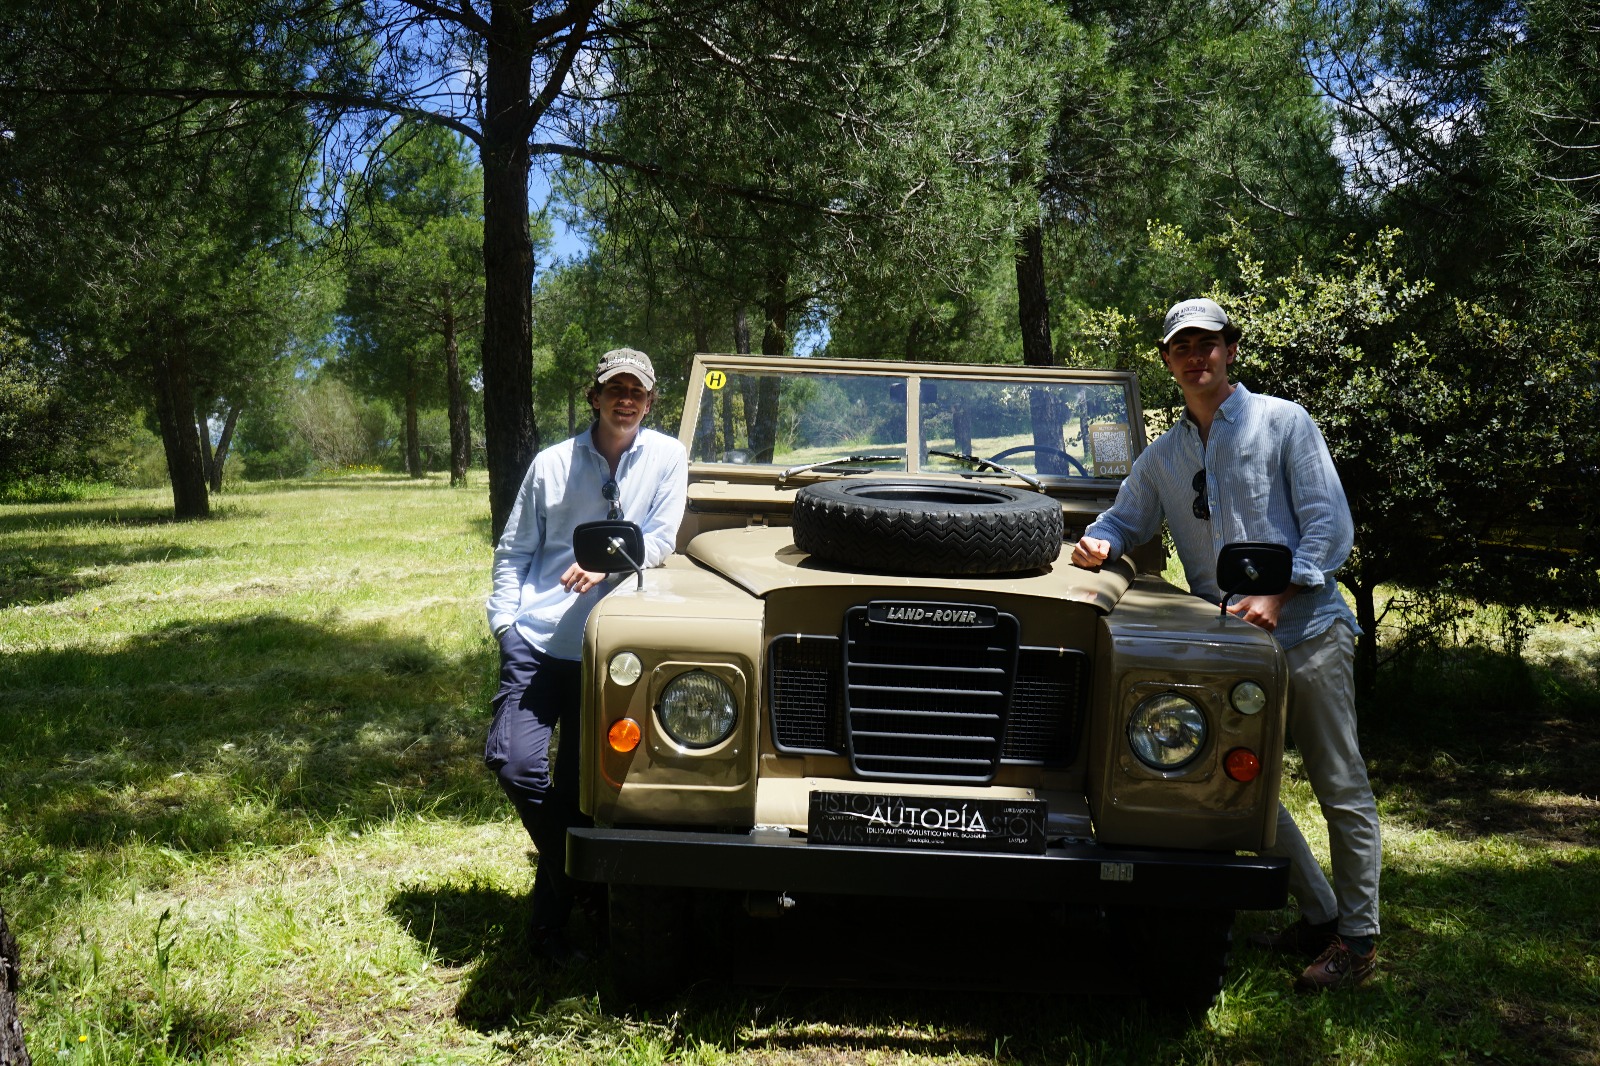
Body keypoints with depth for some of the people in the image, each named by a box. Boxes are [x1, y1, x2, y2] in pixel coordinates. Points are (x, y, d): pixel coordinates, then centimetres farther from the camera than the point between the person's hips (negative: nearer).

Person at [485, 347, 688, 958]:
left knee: (577, 784, 4)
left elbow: (659, 540, -2)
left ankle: (550, 909, 22)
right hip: (537, 638, 1)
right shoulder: (553, 463, 4)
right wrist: (504, 619, -3)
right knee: (515, 760, -14)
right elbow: (513, 551, 8)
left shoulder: (666, 457, 4)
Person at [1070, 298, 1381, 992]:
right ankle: (1318, 914, 24)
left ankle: (1357, 937, 11)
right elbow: (1125, 519, 18)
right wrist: (1097, 544, -6)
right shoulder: (1162, 456, 13)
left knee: (1340, 788, 1)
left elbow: (1330, 523, -7)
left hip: (1306, 630, -5)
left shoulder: (1282, 422, -2)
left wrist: (1277, 594, -19)